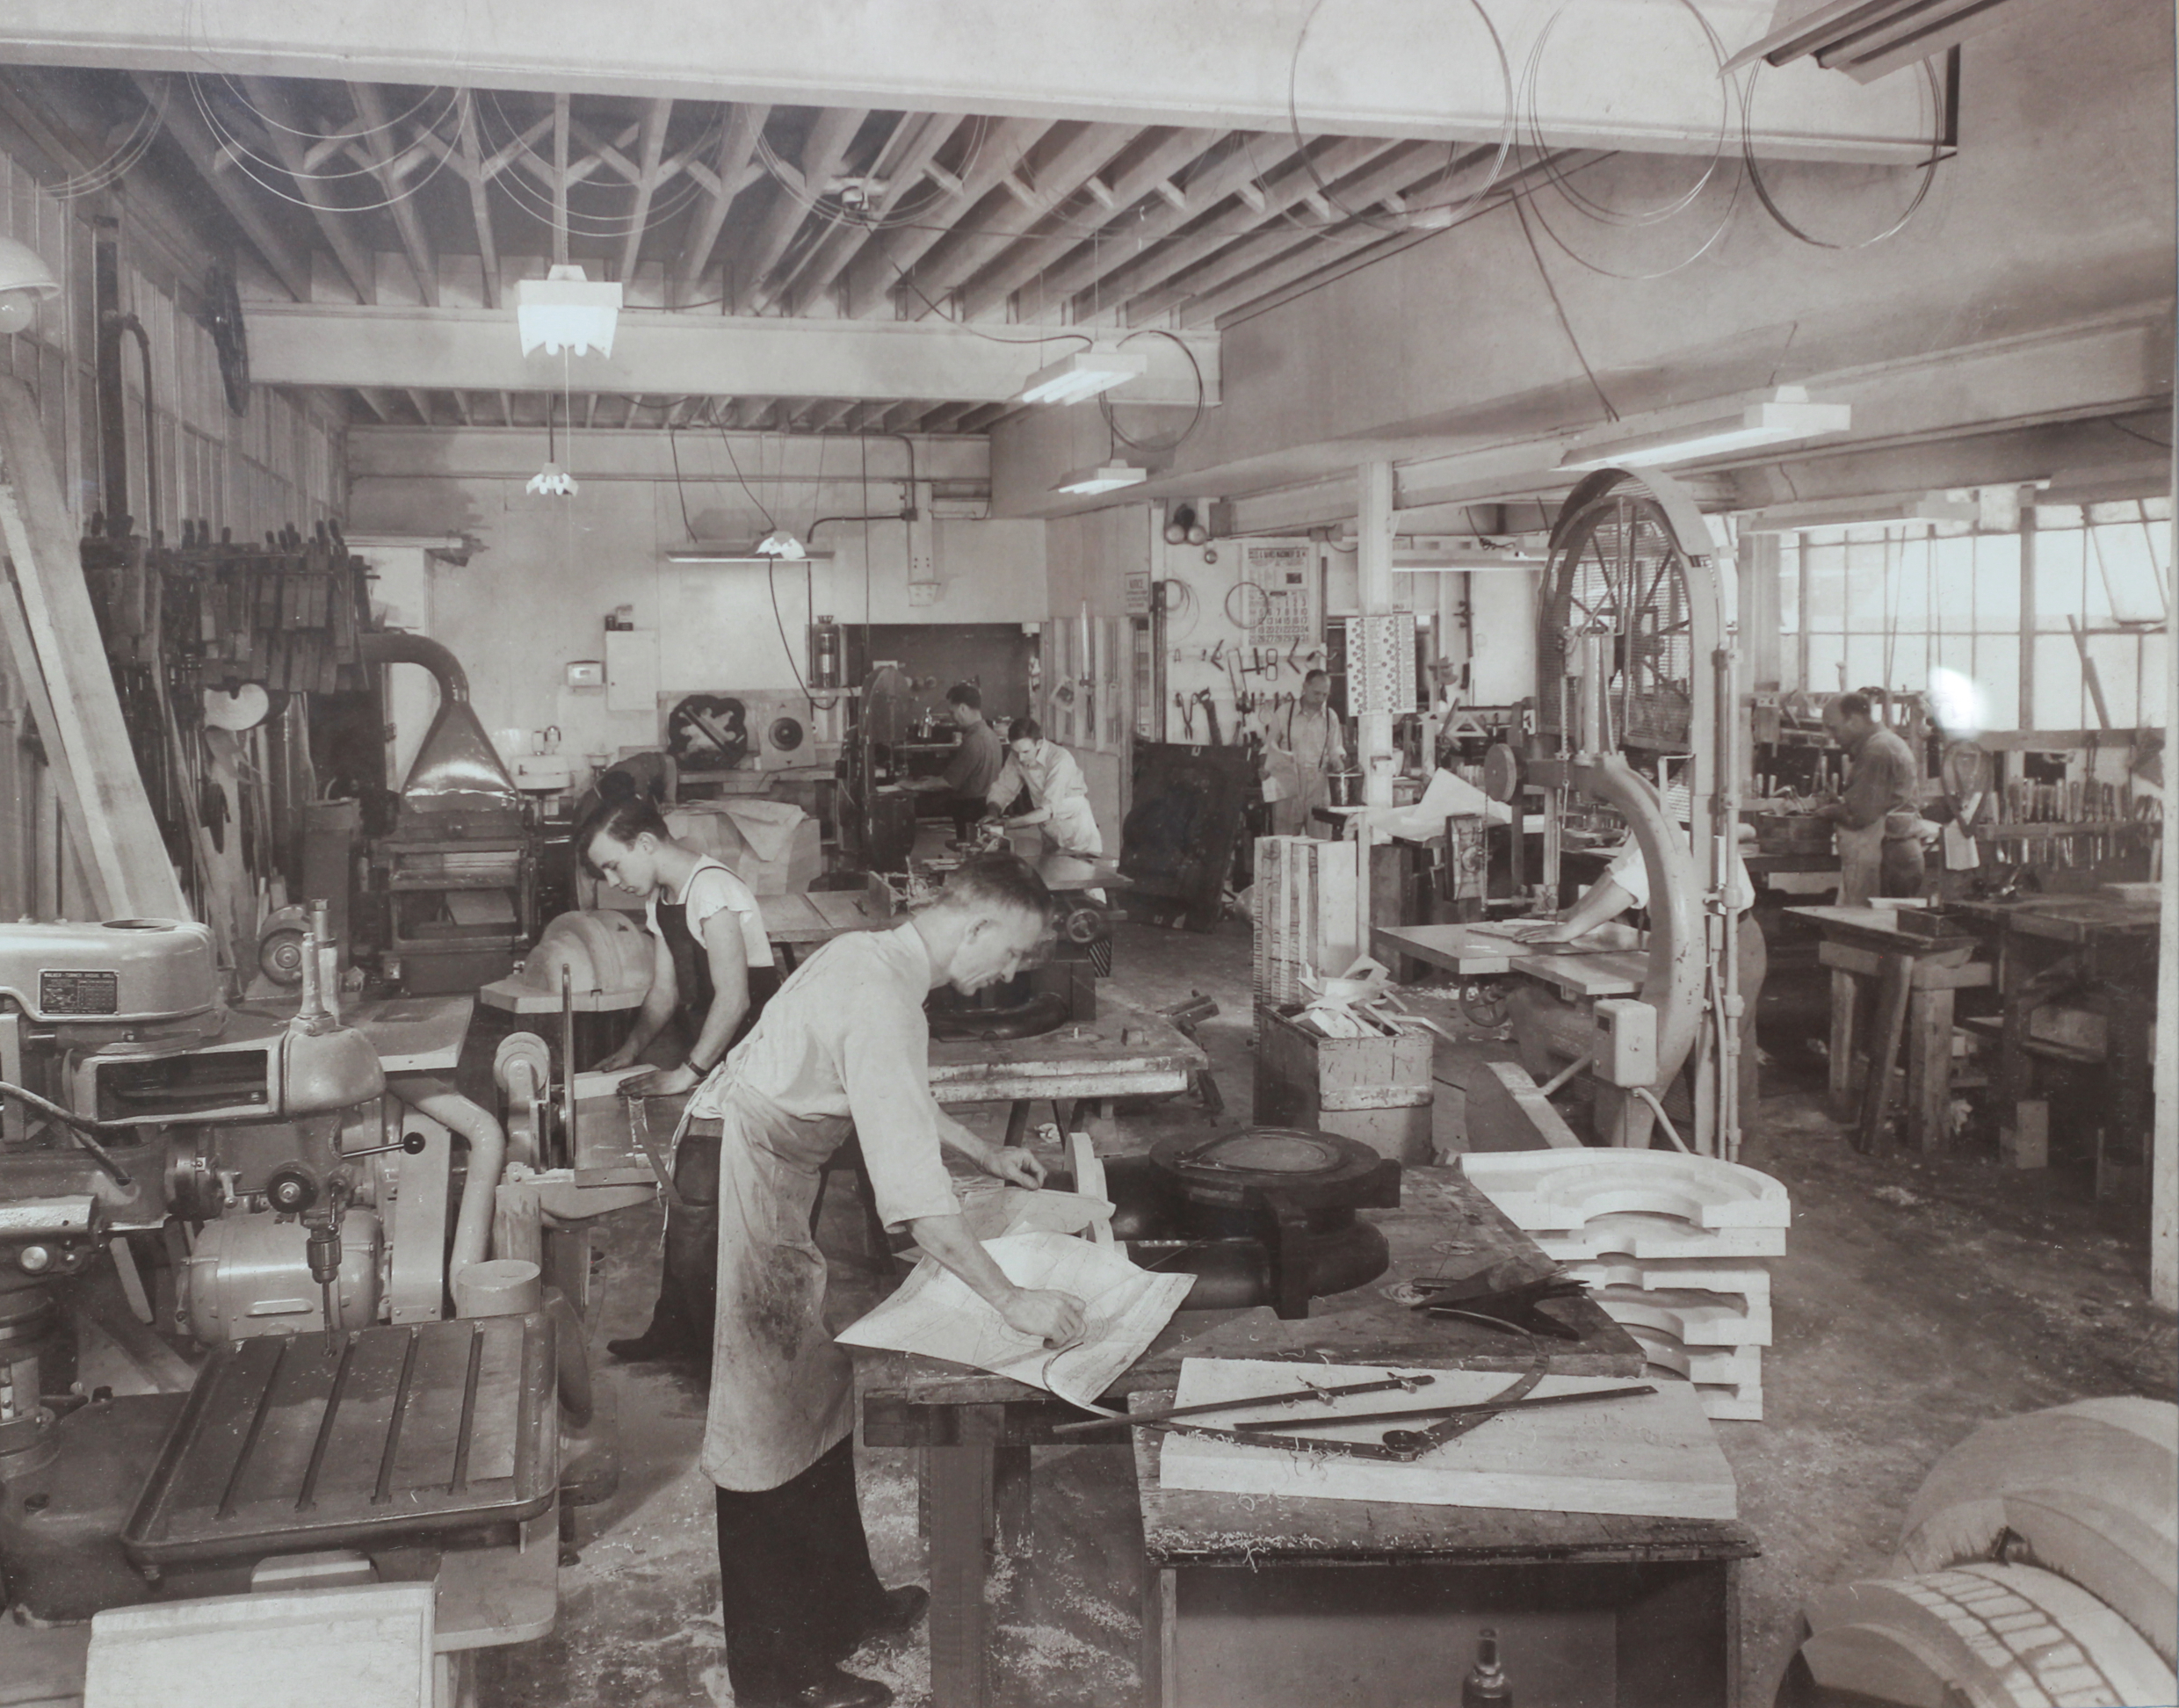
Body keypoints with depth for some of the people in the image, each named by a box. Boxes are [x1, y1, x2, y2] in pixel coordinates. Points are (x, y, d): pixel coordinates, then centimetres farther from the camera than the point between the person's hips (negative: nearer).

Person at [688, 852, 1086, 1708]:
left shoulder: (870, 956, 6)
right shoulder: (884, 1003, -25)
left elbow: (894, 1097, 26)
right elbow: (914, 1194, -31)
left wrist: (987, 1154, 30)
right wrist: (1012, 1301, -28)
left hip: (762, 1180, 10)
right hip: (738, 1192, -10)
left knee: (818, 1398, 19)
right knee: (768, 1429, 0)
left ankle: (842, 1601, 35)